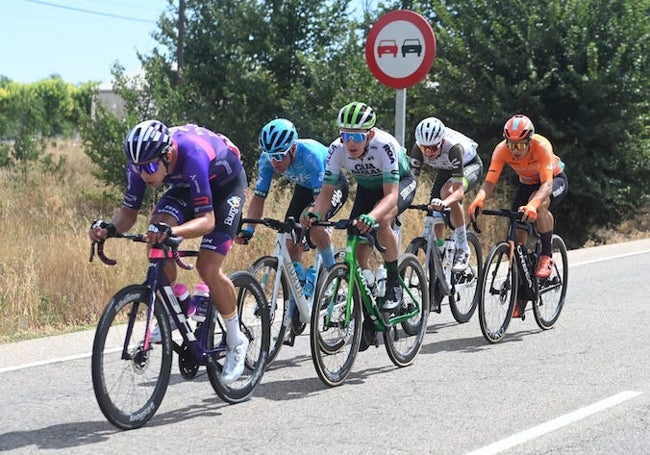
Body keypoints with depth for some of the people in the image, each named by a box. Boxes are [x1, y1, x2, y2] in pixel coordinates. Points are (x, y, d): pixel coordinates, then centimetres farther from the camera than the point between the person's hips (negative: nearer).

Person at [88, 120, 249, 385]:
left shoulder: (192, 155, -42)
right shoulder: (142, 162, -25)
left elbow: (207, 221, -42)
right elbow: (129, 210, -15)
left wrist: (172, 231, -60)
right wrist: (109, 229, -36)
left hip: (226, 184, -6)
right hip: (186, 185, 6)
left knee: (208, 268, -17)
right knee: (156, 238, -22)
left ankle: (236, 342, 2)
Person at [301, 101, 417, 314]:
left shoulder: (385, 145, -39)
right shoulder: (337, 149, -27)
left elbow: (391, 194, -43)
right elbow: (326, 191, -25)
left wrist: (371, 217, -62)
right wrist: (315, 215, -47)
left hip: (400, 183, -4)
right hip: (368, 187, 4)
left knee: (382, 221, -35)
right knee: (357, 250, -10)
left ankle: (394, 285, -17)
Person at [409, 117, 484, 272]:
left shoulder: (453, 147, -41)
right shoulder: (418, 148, -29)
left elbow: (459, 191, -44)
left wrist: (444, 203, -64)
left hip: (470, 166, -5)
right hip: (445, 170, 6)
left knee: (447, 191, -35)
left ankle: (463, 249, -23)